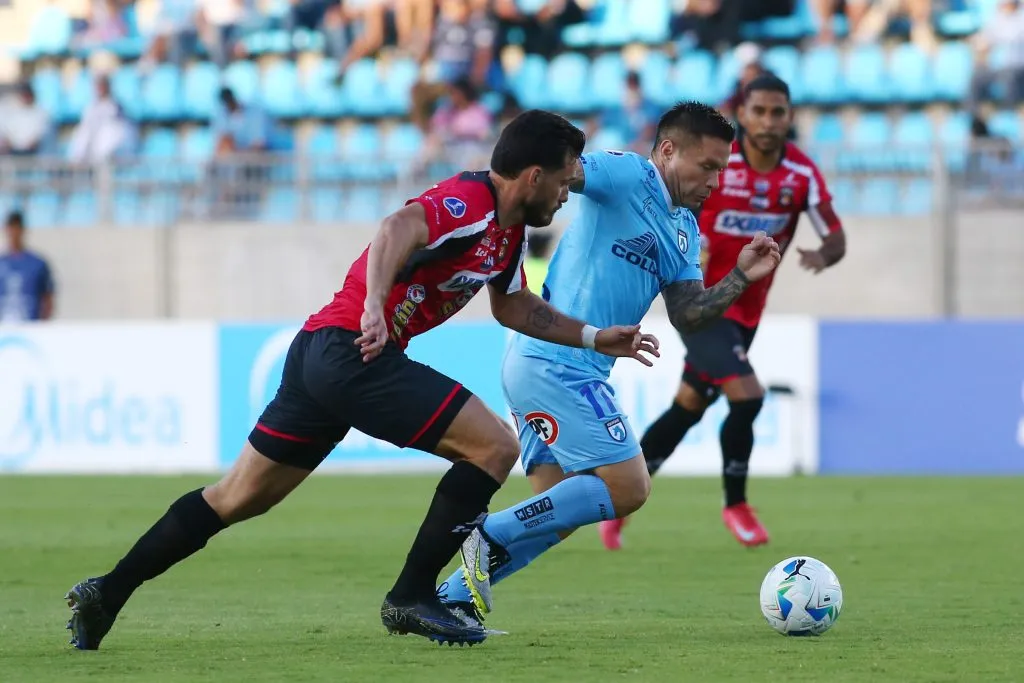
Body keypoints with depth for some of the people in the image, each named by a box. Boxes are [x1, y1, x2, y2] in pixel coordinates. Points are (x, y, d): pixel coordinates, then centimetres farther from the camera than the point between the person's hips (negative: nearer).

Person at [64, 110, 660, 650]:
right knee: (495, 447, -10)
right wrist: (374, 306, -47)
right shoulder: (469, 203, -13)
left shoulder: (509, 230, 18)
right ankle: (412, 596, -8)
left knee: (237, 499, 15)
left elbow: (514, 306, 34)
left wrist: (595, 338, 31)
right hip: (353, 351, -10)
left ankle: (108, 593, 15)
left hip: (322, 351, 10)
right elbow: (399, 230, -33)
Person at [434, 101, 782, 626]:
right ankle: (492, 538, -7)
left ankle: (452, 597, 13)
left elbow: (687, 317, 14)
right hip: (555, 363, -10)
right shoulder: (627, 177, -7)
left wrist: (740, 278, 3)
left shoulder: (685, 231, 19)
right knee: (627, 486, -12)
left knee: (558, 513, 11)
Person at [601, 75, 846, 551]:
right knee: (746, 395, -20)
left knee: (688, 408, 12)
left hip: (746, 311, 5)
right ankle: (735, 504, 1)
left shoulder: (802, 175, -7)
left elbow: (835, 238, -3)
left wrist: (822, 255, -25)